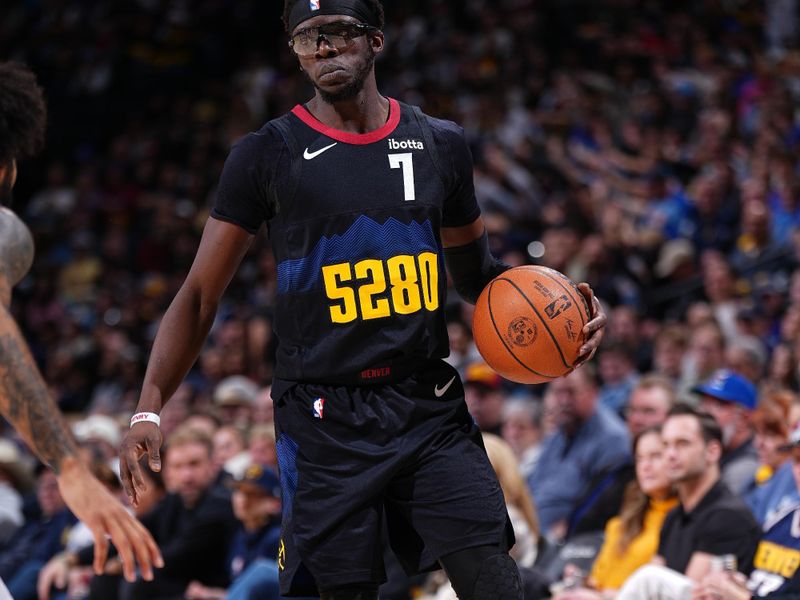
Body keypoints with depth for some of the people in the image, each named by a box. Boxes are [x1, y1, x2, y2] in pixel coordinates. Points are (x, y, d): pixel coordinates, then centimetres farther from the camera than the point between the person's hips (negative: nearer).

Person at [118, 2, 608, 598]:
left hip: (431, 410, 3)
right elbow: (200, 297, 1)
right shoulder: (267, 155, 0)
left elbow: (477, 271, 23)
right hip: (325, 425, -2)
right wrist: (149, 410, -10)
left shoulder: (439, 144, 9)